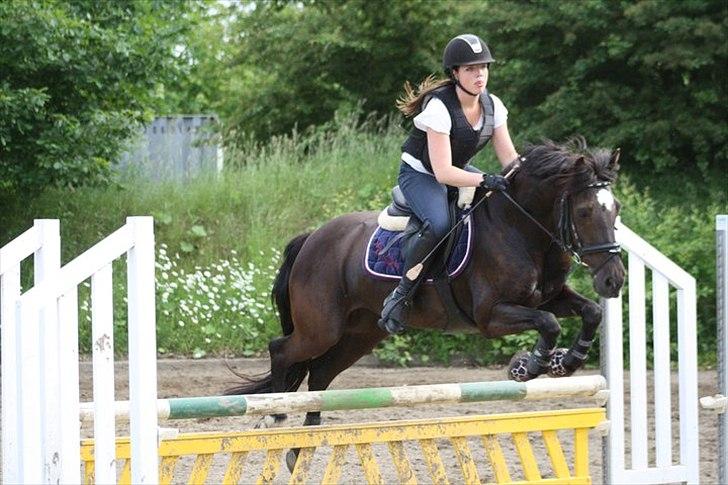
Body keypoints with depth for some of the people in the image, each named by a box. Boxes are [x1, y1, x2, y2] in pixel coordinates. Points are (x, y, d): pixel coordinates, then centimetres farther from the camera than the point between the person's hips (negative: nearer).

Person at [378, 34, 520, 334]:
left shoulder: (493, 106, -6)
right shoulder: (439, 107, -27)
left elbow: (509, 158, -5)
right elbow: (442, 172, -32)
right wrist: (484, 181, -42)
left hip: (458, 169, 8)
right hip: (419, 174, -8)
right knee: (439, 225, -35)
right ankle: (401, 295, -22)